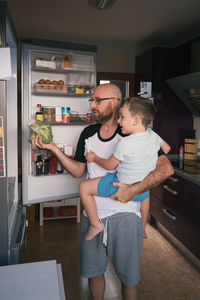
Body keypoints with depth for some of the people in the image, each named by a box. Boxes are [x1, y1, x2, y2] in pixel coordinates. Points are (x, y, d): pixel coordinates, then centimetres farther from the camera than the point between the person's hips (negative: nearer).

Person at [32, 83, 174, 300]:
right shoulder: (88, 134, 4)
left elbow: (166, 168, -14)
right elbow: (78, 171, 7)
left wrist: (134, 189, -24)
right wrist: (53, 148, -3)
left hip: (124, 215, -4)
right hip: (92, 214, 5)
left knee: (128, 277, 14)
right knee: (93, 272, 20)